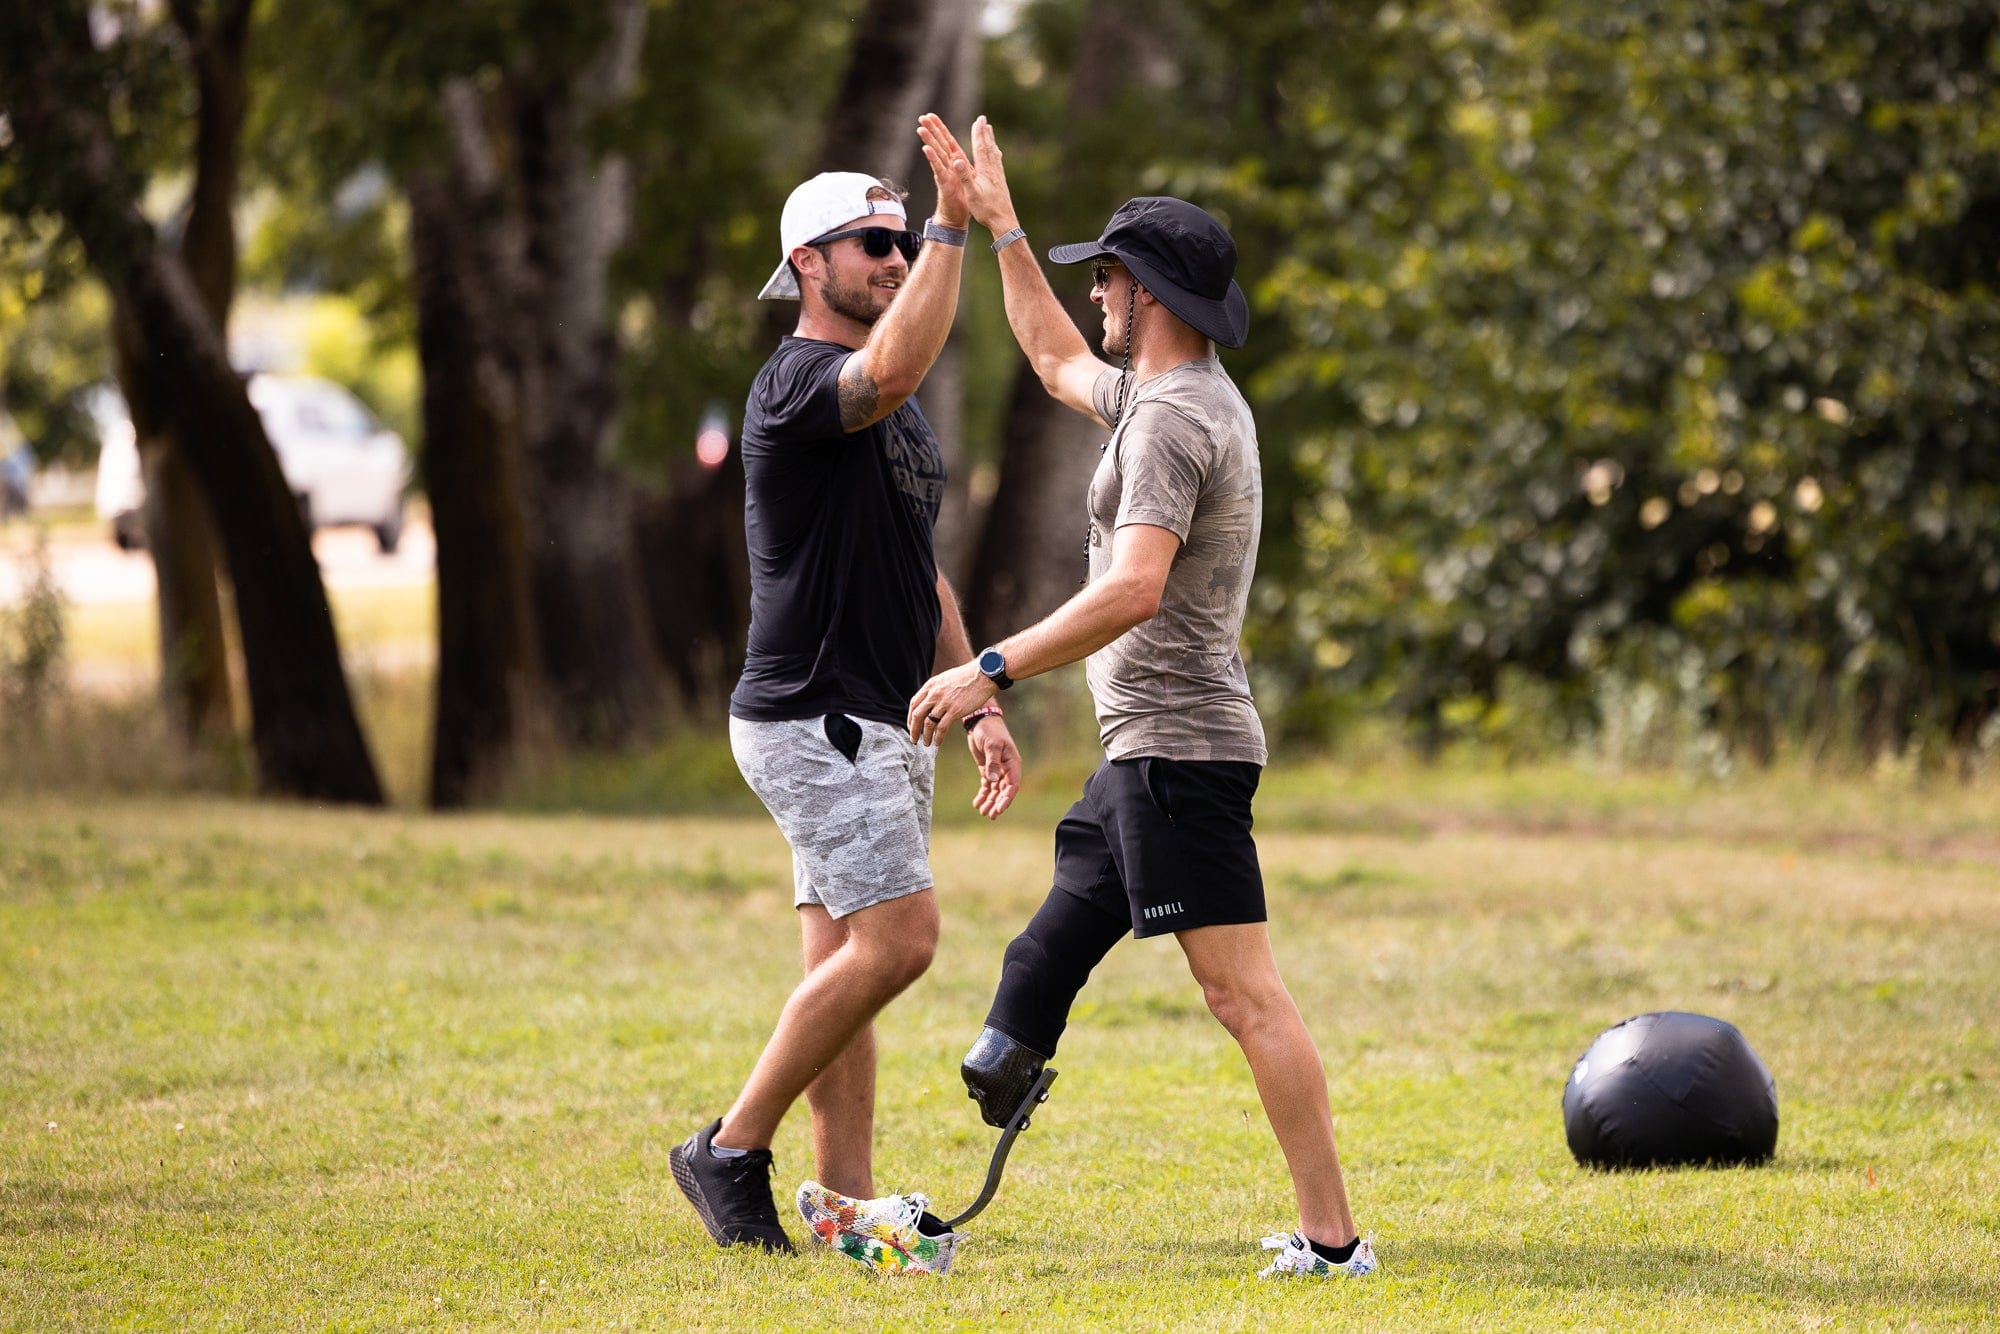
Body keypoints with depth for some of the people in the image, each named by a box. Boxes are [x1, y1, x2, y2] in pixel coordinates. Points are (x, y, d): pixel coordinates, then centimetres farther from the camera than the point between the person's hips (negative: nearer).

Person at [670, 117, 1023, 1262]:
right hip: (814, 716, -10)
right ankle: (734, 1151, -8)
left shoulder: (892, 413, 20)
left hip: (886, 724, 10)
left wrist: (978, 704, 19)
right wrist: (955, 227, -34)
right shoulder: (797, 384, -12)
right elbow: (893, 366, -36)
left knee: (849, 961, 7)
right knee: (898, 936, -16)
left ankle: (848, 1206, 6)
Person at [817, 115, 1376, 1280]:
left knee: (1245, 991, -14)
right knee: (1051, 951, 19)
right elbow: (1057, 361, 37)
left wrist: (992, 672, -25)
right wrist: (999, 222, 36)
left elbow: (1134, 589, -27)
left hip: (1177, 753, -11)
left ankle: (1332, 1238, -17)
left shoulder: (1173, 418, -14)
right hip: (1154, 751, 11)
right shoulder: (1193, 397, 17)